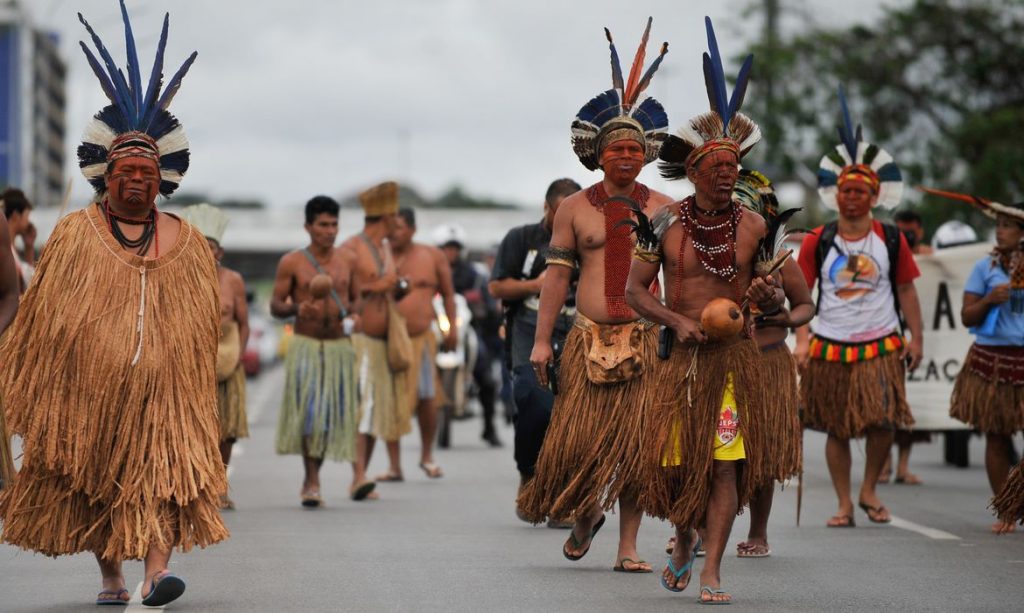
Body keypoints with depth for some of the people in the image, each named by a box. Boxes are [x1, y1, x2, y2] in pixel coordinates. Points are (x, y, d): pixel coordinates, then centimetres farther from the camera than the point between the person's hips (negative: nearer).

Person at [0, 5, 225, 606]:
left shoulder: (188, 245, 8)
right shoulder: (75, 236, 4)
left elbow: (203, 334, 11)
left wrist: (199, 405, 9)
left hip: (160, 388, 0)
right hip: (89, 388, 0)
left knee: (161, 464, -14)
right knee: (95, 477, 6)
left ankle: (157, 566, -23)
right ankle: (110, 574, 18)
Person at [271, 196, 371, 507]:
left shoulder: (348, 260, 8)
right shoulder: (291, 263, -1)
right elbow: (275, 306, 0)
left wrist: (354, 315, -4)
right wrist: (297, 309, -20)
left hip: (340, 345, 3)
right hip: (305, 345, -3)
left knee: (337, 412, 0)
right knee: (309, 412, -7)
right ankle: (311, 482, 2)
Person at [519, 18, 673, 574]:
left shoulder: (664, 209, 7)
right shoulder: (575, 209, 8)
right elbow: (557, 274, 6)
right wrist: (541, 340, 0)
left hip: (645, 341, 0)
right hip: (588, 339, 0)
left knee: (636, 442, -3)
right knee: (578, 436, -1)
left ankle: (628, 546, 3)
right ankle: (584, 517, 27)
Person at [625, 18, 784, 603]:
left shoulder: (754, 225, 1)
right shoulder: (666, 222, -2)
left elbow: (777, 300, 7)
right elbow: (635, 289, 0)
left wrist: (768, 296, -17)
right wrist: (679, 322, -14)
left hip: (736, 356, 0)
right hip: (680, 353, 0)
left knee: (726, 463, -6)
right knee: (673, 460, 5)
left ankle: (712, 573, -1)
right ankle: (685, 539, 35)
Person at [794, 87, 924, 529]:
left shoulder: (891, 240, 4)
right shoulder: (817, 241, 2)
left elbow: (906, 290, 9)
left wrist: (915, 337, 3)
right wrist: (802, 339, -6)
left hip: (881, 346, 0)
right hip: (830, 346, 0)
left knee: (882, 423, -10)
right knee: (837, 429, 5)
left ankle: (870, 490, 15)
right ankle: (844, 504, 15)